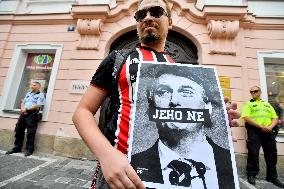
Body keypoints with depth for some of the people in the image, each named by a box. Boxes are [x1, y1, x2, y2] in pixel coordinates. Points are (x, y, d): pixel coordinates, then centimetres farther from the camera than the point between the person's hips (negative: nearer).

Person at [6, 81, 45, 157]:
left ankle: (29, 149, 3)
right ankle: (17, 147, 22)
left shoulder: (41, 95, -1)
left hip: (32, 114, -7)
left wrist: (26, 109, -10)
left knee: (30, 133, -6)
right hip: (23, 113, 7)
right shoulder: (28, 93, 22)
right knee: (18, 130, 10)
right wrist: (22, 108, -2)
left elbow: (37, 106, -12)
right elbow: (23, 103, 19)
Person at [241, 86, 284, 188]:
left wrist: (270, 127, -7)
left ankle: (272, 177, 24)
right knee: (253, 153, -7)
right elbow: (246, 118, -8)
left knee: (271, 154, 9)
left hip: (269, 131, 5)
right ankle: (251, 175, 4)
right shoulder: (248, 104, 6)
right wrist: (261, 126, -16)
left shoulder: (267, 104, 22)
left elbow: (275, 118, 13)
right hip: (254, 131, -4)